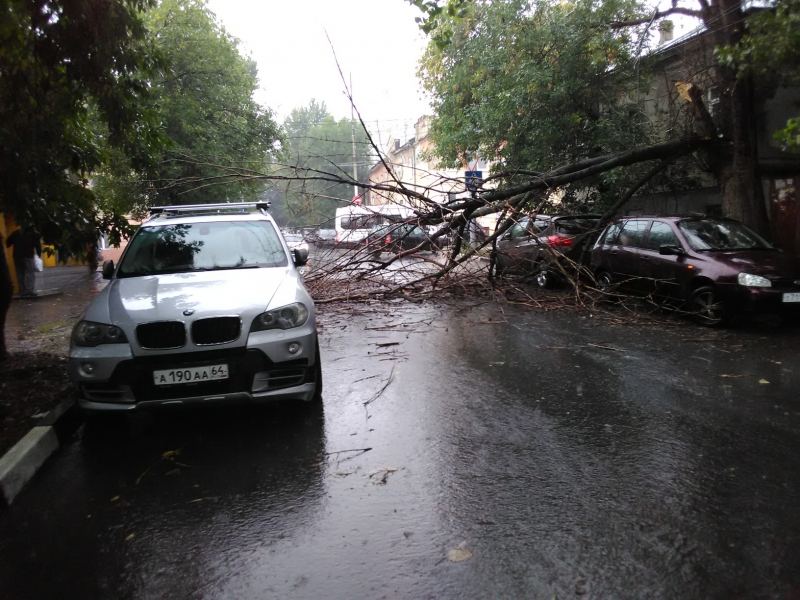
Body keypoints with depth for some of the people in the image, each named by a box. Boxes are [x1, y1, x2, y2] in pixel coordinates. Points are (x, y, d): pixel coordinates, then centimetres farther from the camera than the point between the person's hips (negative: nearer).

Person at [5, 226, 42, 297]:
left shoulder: (15, 233, 19)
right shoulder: (33, 233, 7)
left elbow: (8, 243, 17)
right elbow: (38, 245, 1)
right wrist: (39, 254, 6)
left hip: (17, 256, 4)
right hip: (28, 256, -4)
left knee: (20, 274, 9)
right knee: (30, 273, -7)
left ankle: (22, 291, 7)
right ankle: (29, 290, -18)